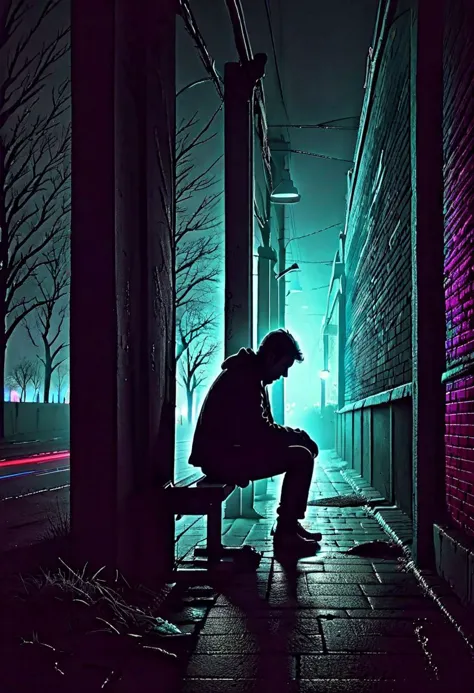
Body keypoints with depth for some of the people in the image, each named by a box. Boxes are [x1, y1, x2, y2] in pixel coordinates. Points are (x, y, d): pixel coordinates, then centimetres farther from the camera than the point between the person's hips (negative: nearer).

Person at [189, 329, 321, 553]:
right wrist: (298, 435, -10)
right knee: (302, 457, -13)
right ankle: (285, 533, -8)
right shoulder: (245, 376, -15)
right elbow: (257, 431, -23)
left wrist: (295, 435, 2)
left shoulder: (249, 375, 17)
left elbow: (261, 428, 18)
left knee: (301, 453, 14)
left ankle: (288, 525, 15)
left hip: (225, 453, 11)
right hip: (221, 456, -11)